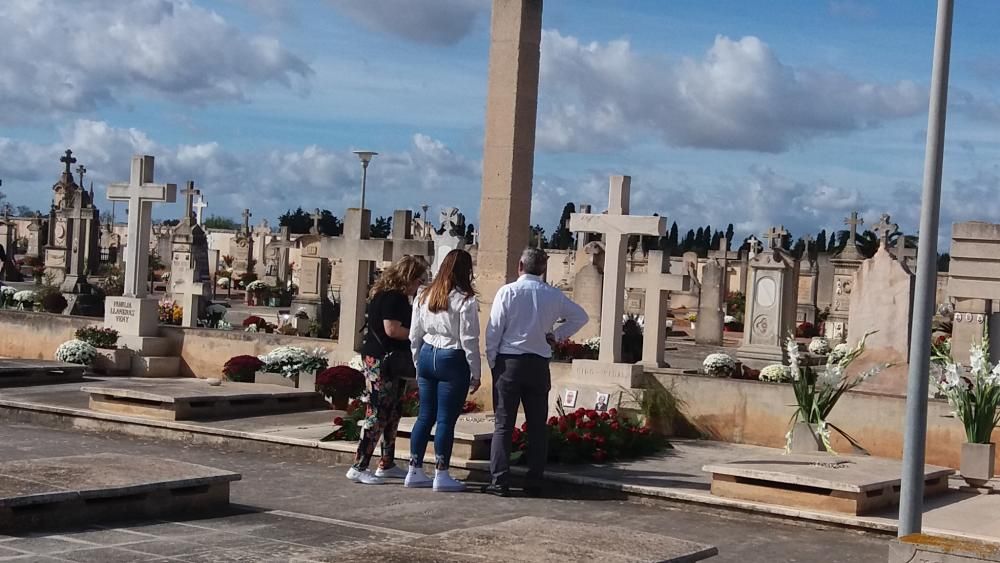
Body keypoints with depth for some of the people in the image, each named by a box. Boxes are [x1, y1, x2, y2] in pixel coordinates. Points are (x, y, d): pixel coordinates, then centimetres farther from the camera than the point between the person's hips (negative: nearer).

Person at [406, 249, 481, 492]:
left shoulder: (424, 297, 8)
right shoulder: (465, 300, -11)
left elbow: (414, 336, 12)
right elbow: (469, 340, -11)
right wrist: (475, 373, -3)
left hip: (427, 356, 6)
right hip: (453, 360, -6)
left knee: (425, 416, 12)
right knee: (446, 419, 0)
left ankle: (415, 471, 16)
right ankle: (441, 476, 5)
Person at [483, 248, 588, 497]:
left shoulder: (508, 291, -7)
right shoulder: (553, 295, 3)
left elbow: (494, 329, -6)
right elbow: (580, 316, 15)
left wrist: (492, 361, 3)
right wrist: (557, 335, 14)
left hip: (509, 361, -3)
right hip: (539, 364, 3)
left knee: (503, 423, 1)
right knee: (537, 425, 9)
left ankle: (499, 481, -4)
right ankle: (534, 482, 10)